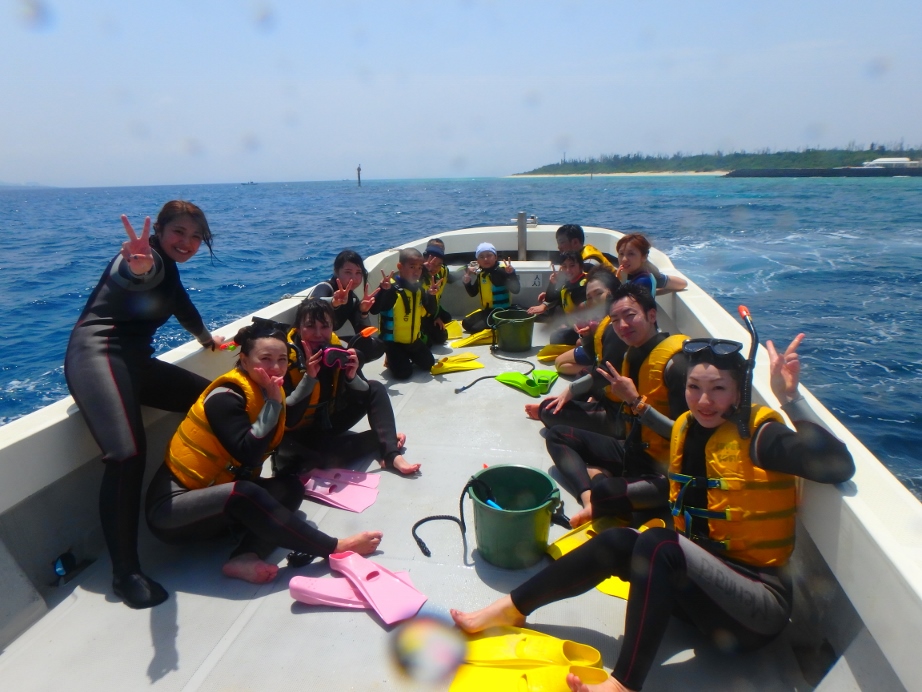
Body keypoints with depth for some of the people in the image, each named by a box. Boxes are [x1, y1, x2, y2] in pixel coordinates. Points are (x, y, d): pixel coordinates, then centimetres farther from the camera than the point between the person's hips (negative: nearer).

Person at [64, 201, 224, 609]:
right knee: (128, 454, -25)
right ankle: (125, 573, -19)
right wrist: (138, 268, -59)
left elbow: (182, 306, 41)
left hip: (134, 359, 10)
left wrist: (207, 338, 56)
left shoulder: (168, 270, 21)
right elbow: (132, 276, -35)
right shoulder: (147, 257, -8)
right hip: (98, 353, -10)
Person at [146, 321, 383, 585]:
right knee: (245, 495, -34)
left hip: (217, 502, 8)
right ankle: (335, 548, -29)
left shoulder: (266, 392, 3)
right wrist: (273, 402, -27)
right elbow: (248, 455, -31)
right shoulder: (225, 397, -20)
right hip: (171, 507, -8)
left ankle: (245, 558, -29)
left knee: (291, 487, -9)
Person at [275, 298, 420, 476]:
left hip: (330, 423, 5)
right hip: (300, 434, -4)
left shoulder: (339, 350, -13)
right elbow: (287, 419, -29)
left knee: (376, 389, -8)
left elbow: (366, 396, -8)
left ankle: (392, 454, -24)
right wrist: (308, 377, -39)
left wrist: (352, 377, -29)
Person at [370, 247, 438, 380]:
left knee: (428, 364, 10)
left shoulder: (419, 288, 1)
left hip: (414, 339, 7)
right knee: (403, 372, -15)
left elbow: (431, 312, 4)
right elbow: (374, 310, -31)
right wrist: (384, 290, -43)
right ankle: (392, 359, 16)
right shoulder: (392, 287, -21)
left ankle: (406, 357, 33)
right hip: (394, 339, -7)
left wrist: (431, 295, -14)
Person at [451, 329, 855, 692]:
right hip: (706, 579, 7)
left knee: (657, 545, -29)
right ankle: (511, 609, -6)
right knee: (617, 542, -13)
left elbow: (839, 468, -32)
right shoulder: (688, 430, 3)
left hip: (759, 608, -6)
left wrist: (789, 398, -37)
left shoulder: (757, 436, -17)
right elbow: (677, 490, 17)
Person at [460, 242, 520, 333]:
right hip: (486, 310, 8)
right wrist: (467, 282, -5)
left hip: (501, 311, -8)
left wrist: (511, 274, -38)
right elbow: (473, 294, 13)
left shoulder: (503, 270, -15)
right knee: (466, 323, 2)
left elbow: (515, 290, -24)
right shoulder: (481, 273, 6)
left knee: (476, 328, -19)